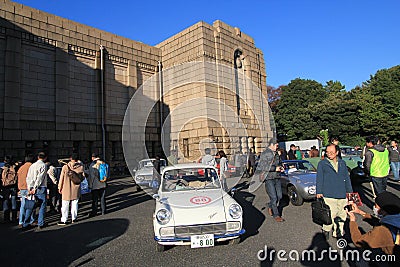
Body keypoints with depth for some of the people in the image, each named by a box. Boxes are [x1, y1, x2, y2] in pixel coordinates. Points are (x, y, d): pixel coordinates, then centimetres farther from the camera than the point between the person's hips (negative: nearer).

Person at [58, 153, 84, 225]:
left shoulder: (65, 167, -11)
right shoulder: (80, 167, -9)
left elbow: (61, 178, -5)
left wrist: (60, 187, 7)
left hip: (66, 189, -2)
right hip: (76, 189, 2)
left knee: (65, 205, 7)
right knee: (74, 204, 13)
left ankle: (64, 220, 11)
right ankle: (74, 218, 22)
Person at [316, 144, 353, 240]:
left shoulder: (342, 163, 13)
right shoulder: (322, 163, 1)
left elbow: (347, 178, 19)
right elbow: (319, 179, 0)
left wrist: (349, 191, 17)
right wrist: (319, 192, -4)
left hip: (342, 195, 5)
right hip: (329, 195, -4)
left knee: (342, 214, 9)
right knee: (330, 214, -8)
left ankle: (338, 232, 25)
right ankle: (326, 230, 12)